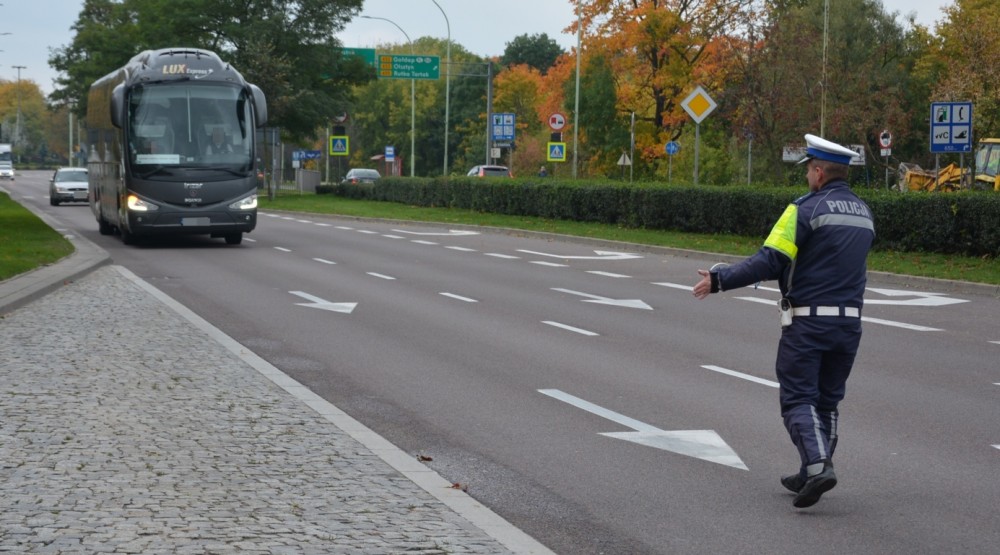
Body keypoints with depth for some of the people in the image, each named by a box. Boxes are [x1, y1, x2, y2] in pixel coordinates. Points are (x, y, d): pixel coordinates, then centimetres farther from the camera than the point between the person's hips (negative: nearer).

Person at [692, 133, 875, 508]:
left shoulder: (807, 209, -11)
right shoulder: (863, 212, 11)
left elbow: (769, 263, -17)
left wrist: (718, 280, -11)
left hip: (807, 321, -6)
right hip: (849, 321, 6)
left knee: (798, 399, -1)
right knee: (827, 400, 16)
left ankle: (817, 466, -19)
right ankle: (811, 475, 19)